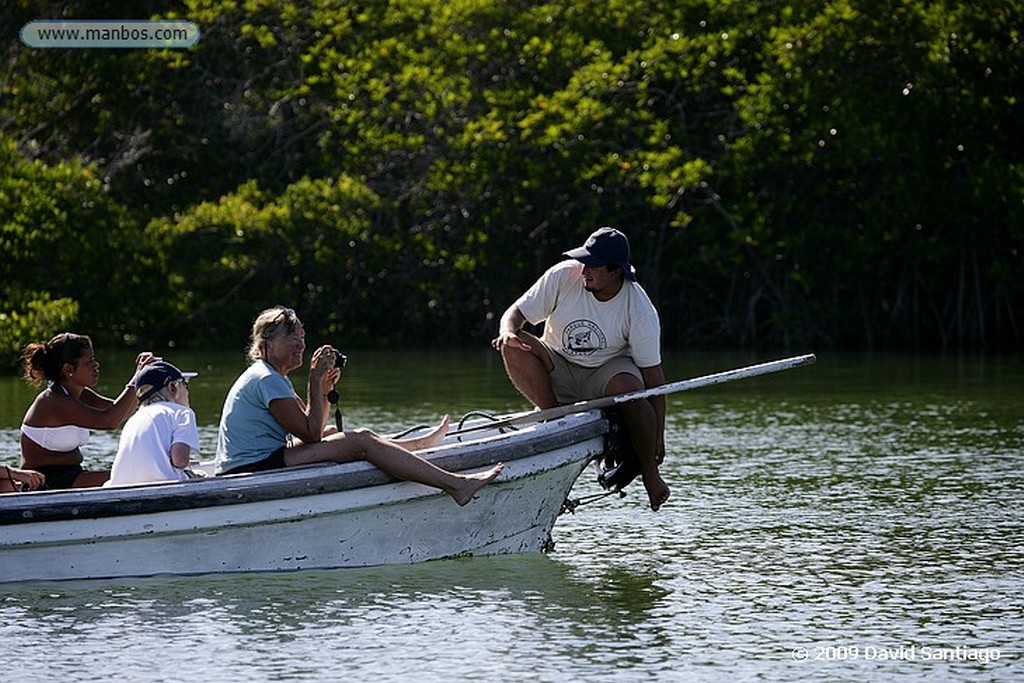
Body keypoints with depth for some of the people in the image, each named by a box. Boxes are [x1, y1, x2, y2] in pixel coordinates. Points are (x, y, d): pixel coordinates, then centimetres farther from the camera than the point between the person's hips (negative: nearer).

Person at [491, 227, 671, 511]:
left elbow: (653, 375, -15)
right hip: (557, 370, 2)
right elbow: (515, 313, -9)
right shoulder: (563, 277, -15)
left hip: (608, 369, -2)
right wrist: (508, 332, -35)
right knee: (515, 348, -27)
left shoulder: (641, 311, -19)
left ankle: (649, 472, -14)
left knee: (628, 389, -37)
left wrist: (658, 436, -16)